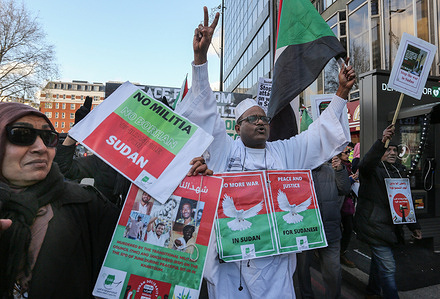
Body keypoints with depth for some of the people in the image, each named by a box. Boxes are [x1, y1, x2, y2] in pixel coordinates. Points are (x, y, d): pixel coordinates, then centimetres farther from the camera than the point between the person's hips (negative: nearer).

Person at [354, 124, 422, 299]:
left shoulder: (400, 171, 13)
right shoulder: (373, 168, -8)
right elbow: (365, 165, -36)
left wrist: (413, 226, 16)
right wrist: (382, 142, -45)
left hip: (390, 225, 8)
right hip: (373, 224, -7)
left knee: (379, 260, 21)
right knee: (388, 267, -8)